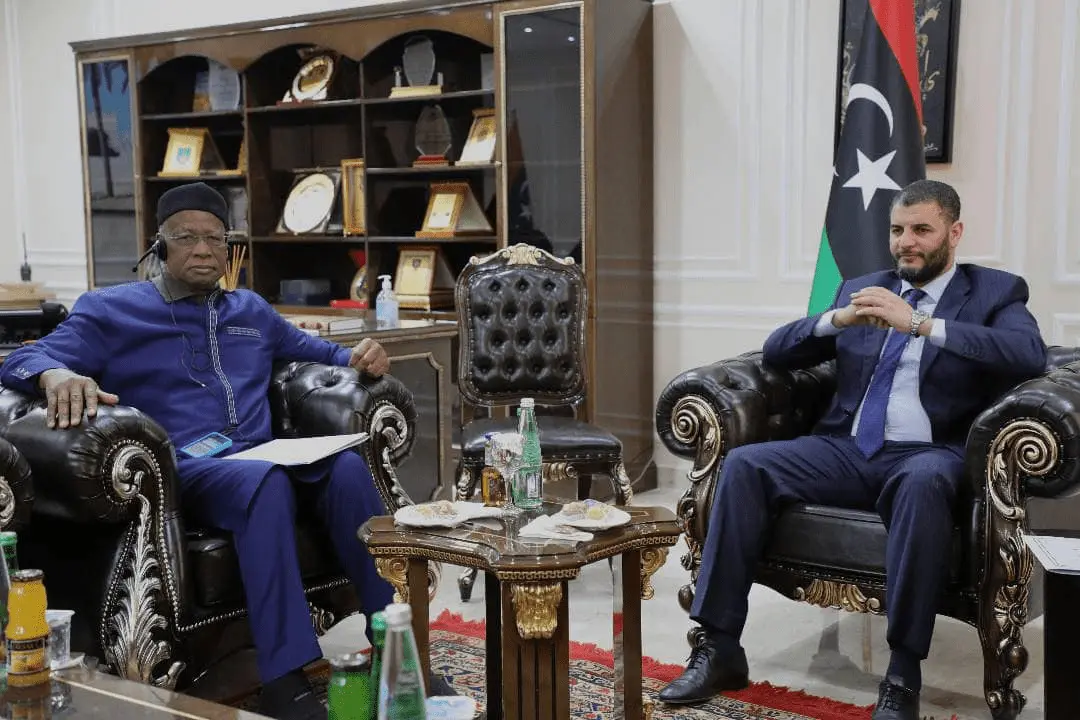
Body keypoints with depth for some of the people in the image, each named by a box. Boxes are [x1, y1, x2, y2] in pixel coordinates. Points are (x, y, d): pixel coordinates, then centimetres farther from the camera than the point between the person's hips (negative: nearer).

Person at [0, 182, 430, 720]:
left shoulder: (251, 310, 27)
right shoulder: (110, 310, 12)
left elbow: (314, 351, 37)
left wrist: (357, 357, 13)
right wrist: (56, 376, -26)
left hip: (262, 456, 5)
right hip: (179, 468, -4)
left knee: (348, 466, -30)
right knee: (264, 481, -40)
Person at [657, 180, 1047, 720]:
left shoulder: (996, 291, 8)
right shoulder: (860, 290, 19)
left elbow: (1030, 355, -15)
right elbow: (776, 352, 12)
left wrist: (921, 323, -23)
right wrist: (835, 319, -9)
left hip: (925, 455, -4)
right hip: (846, 449, 4)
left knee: (924, 483, -39)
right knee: (743, 465, -20)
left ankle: (903, 674, -30)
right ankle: (720, 649, -17)